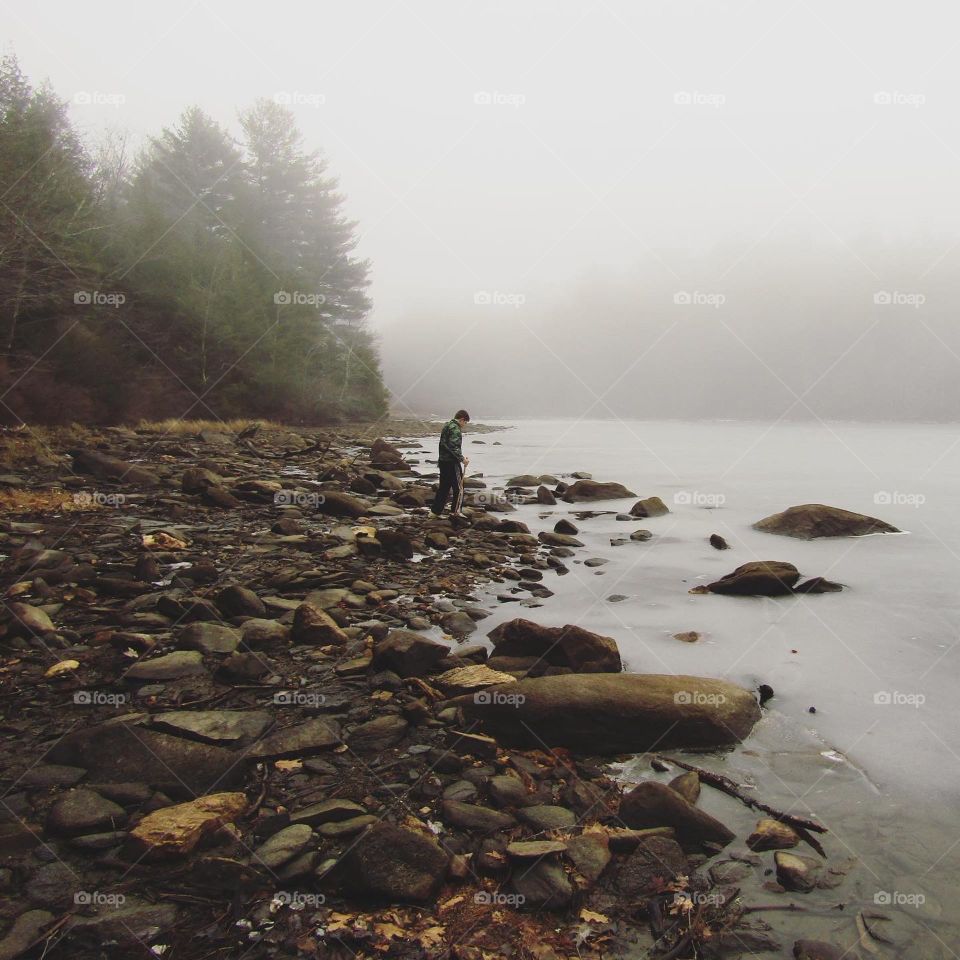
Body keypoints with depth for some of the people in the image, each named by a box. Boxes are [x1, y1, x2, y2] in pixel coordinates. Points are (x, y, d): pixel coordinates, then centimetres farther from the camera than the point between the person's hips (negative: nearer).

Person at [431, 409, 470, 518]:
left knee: (444, 486, 15)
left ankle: (437, 510, 18)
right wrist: (462, 458, -19)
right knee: (458, 487, 0)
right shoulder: (455, 429, -15)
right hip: (451, 462, -10)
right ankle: (456, 511, 4)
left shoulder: (446, 425, 15)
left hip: (443, 460, 10)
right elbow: (454, 447, -24)